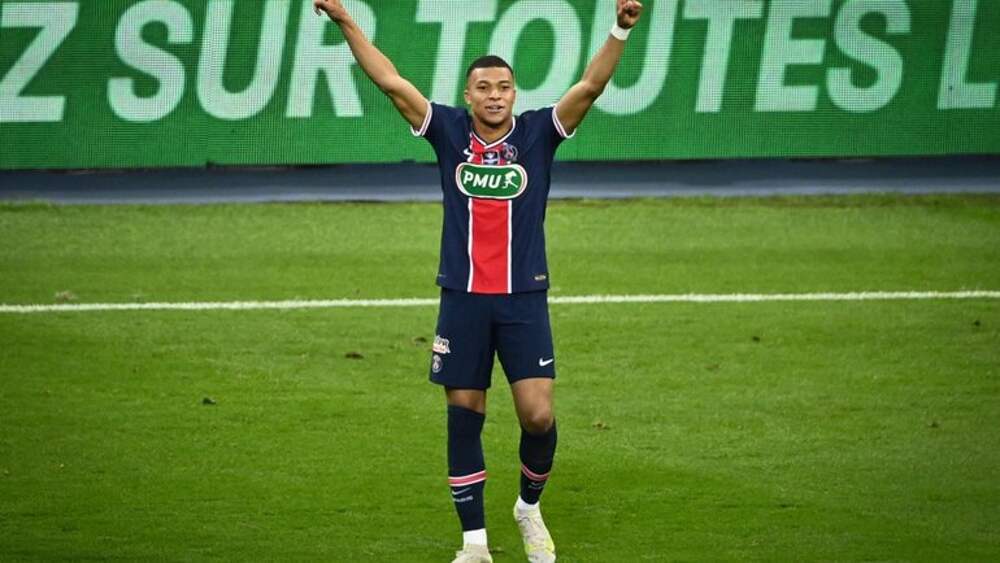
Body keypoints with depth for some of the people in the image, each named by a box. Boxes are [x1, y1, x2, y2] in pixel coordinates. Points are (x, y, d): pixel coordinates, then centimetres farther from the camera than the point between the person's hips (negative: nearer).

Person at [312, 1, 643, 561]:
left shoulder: (537, 133, -1)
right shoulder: (450, 131, 1)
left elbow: (591, 85, -11)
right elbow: (391, 81, -1)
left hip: (524, 299, -1)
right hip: (463, 299, 1)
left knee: (539, 415, -9)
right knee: (464, 418, 5)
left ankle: (530, 506, 20)